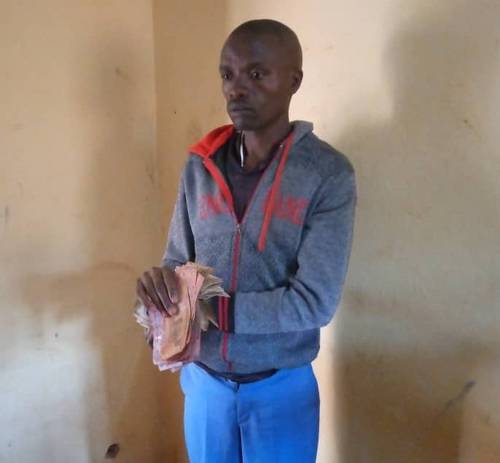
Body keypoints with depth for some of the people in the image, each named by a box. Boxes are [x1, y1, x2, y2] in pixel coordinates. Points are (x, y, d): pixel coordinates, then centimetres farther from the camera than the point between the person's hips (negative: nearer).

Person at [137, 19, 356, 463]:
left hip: (281, 387, -3)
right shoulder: (199, 164, -2)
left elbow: (314, 302, -20)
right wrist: (164, 281, -21)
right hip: (203, 379, 4)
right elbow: (178, 259, 3)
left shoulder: (329, 174, -16)